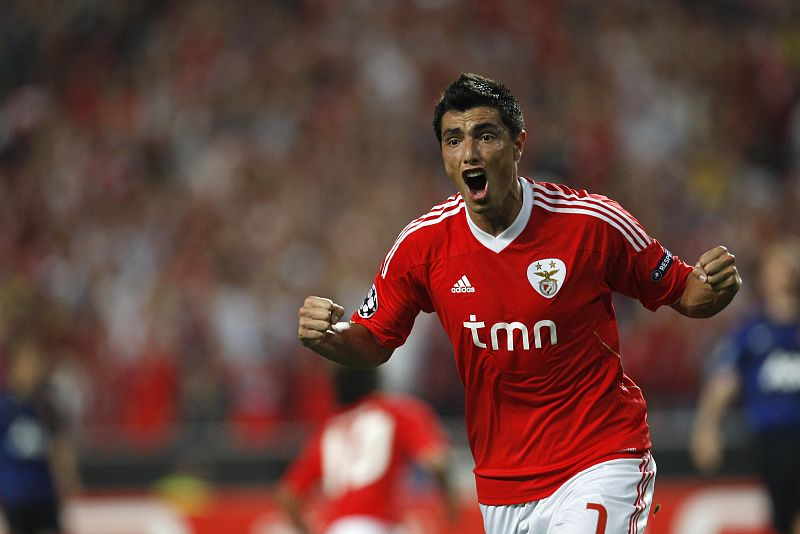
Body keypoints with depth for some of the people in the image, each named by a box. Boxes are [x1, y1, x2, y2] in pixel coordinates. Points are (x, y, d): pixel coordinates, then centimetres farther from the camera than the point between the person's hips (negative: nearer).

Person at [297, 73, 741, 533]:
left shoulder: (594, 223, -11)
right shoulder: (423, 244, -3)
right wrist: (327, 336, -13)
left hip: (602, 458, -4)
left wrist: (716, 287, -21)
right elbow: (373, 343, 9)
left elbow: (680, 293, 2)